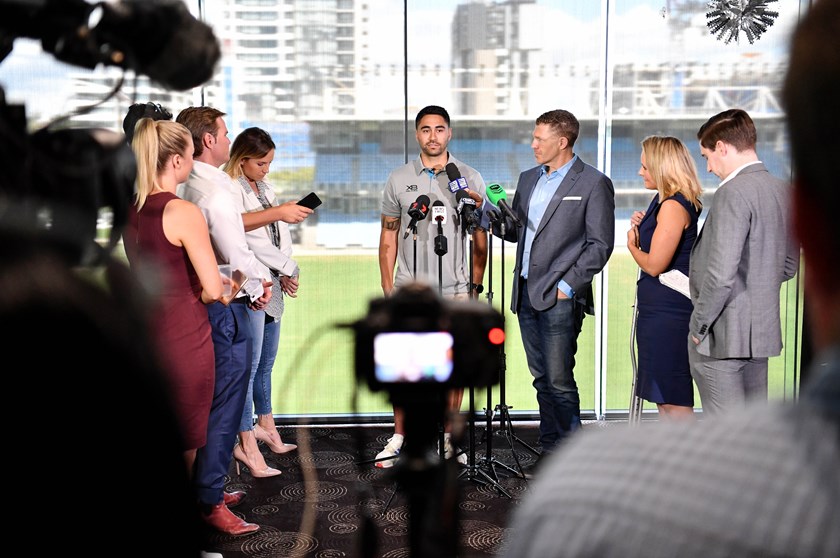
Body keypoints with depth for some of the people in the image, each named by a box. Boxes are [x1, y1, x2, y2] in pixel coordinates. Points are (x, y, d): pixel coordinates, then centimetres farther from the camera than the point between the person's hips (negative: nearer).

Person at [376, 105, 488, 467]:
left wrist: (475, 288, 1)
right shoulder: (399, 179, 6)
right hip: (409, 289, 0)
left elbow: (480, 241, 7)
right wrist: (388, 291, 3)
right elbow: (388, 238, 9)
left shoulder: (470, 179, 5)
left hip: (455, 291, 0)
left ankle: (448, 438, 16)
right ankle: (400, 437, 14)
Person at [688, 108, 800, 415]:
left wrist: (698, 324, -12)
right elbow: (788, 265, 18)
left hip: (723, 334, -9)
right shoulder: (782, 191, 9)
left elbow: (722, 273, -24)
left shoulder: (733, 193, -19)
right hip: (763, 330, 9)